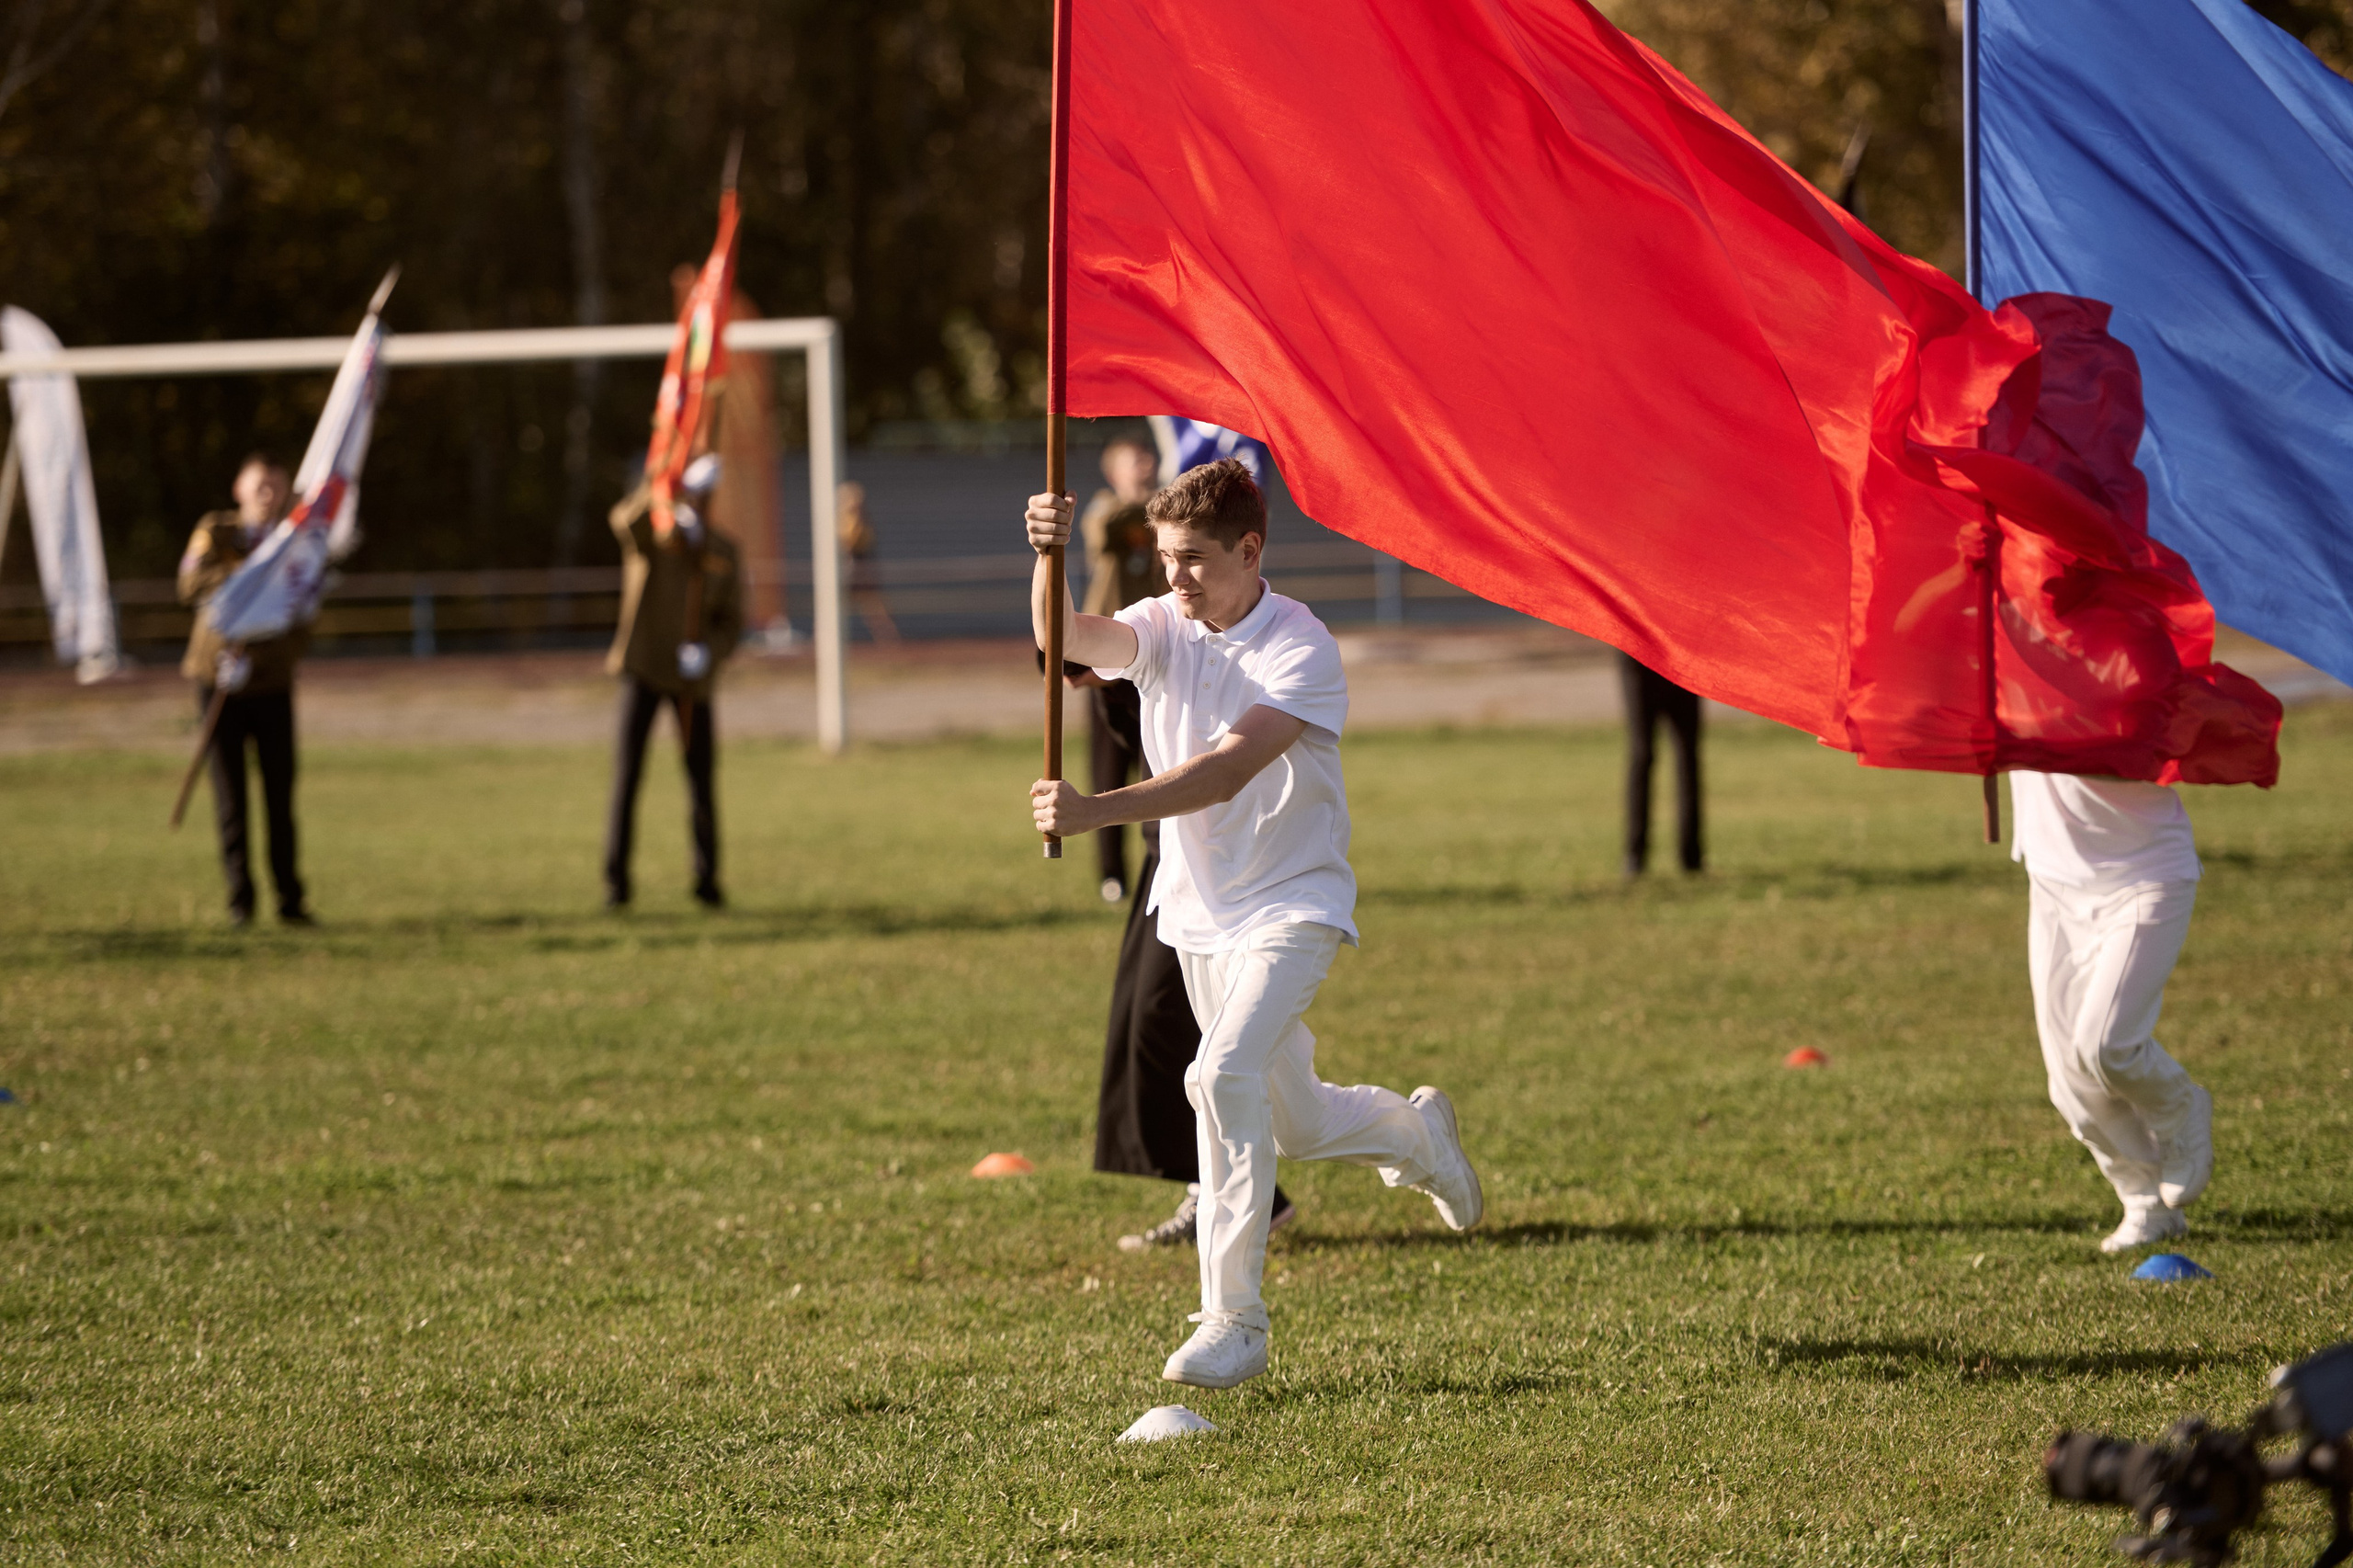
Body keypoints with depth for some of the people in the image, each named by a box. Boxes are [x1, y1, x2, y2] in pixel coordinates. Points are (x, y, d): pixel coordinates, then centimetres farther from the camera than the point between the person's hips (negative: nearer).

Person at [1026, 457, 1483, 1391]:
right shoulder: (1166, 628, -3)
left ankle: (1234, 1320, -21)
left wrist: (1096, 812, -45)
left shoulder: (1301, 650, -20)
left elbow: (1226, 770, -33)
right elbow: (1068, 639, -24)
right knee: (1292, 1124, 17)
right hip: (1200, 910, 6)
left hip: (1292, 903, -6)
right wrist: (1048, 558, -45)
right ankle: (1416, 1130, 51)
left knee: (1225, 1072, -28)